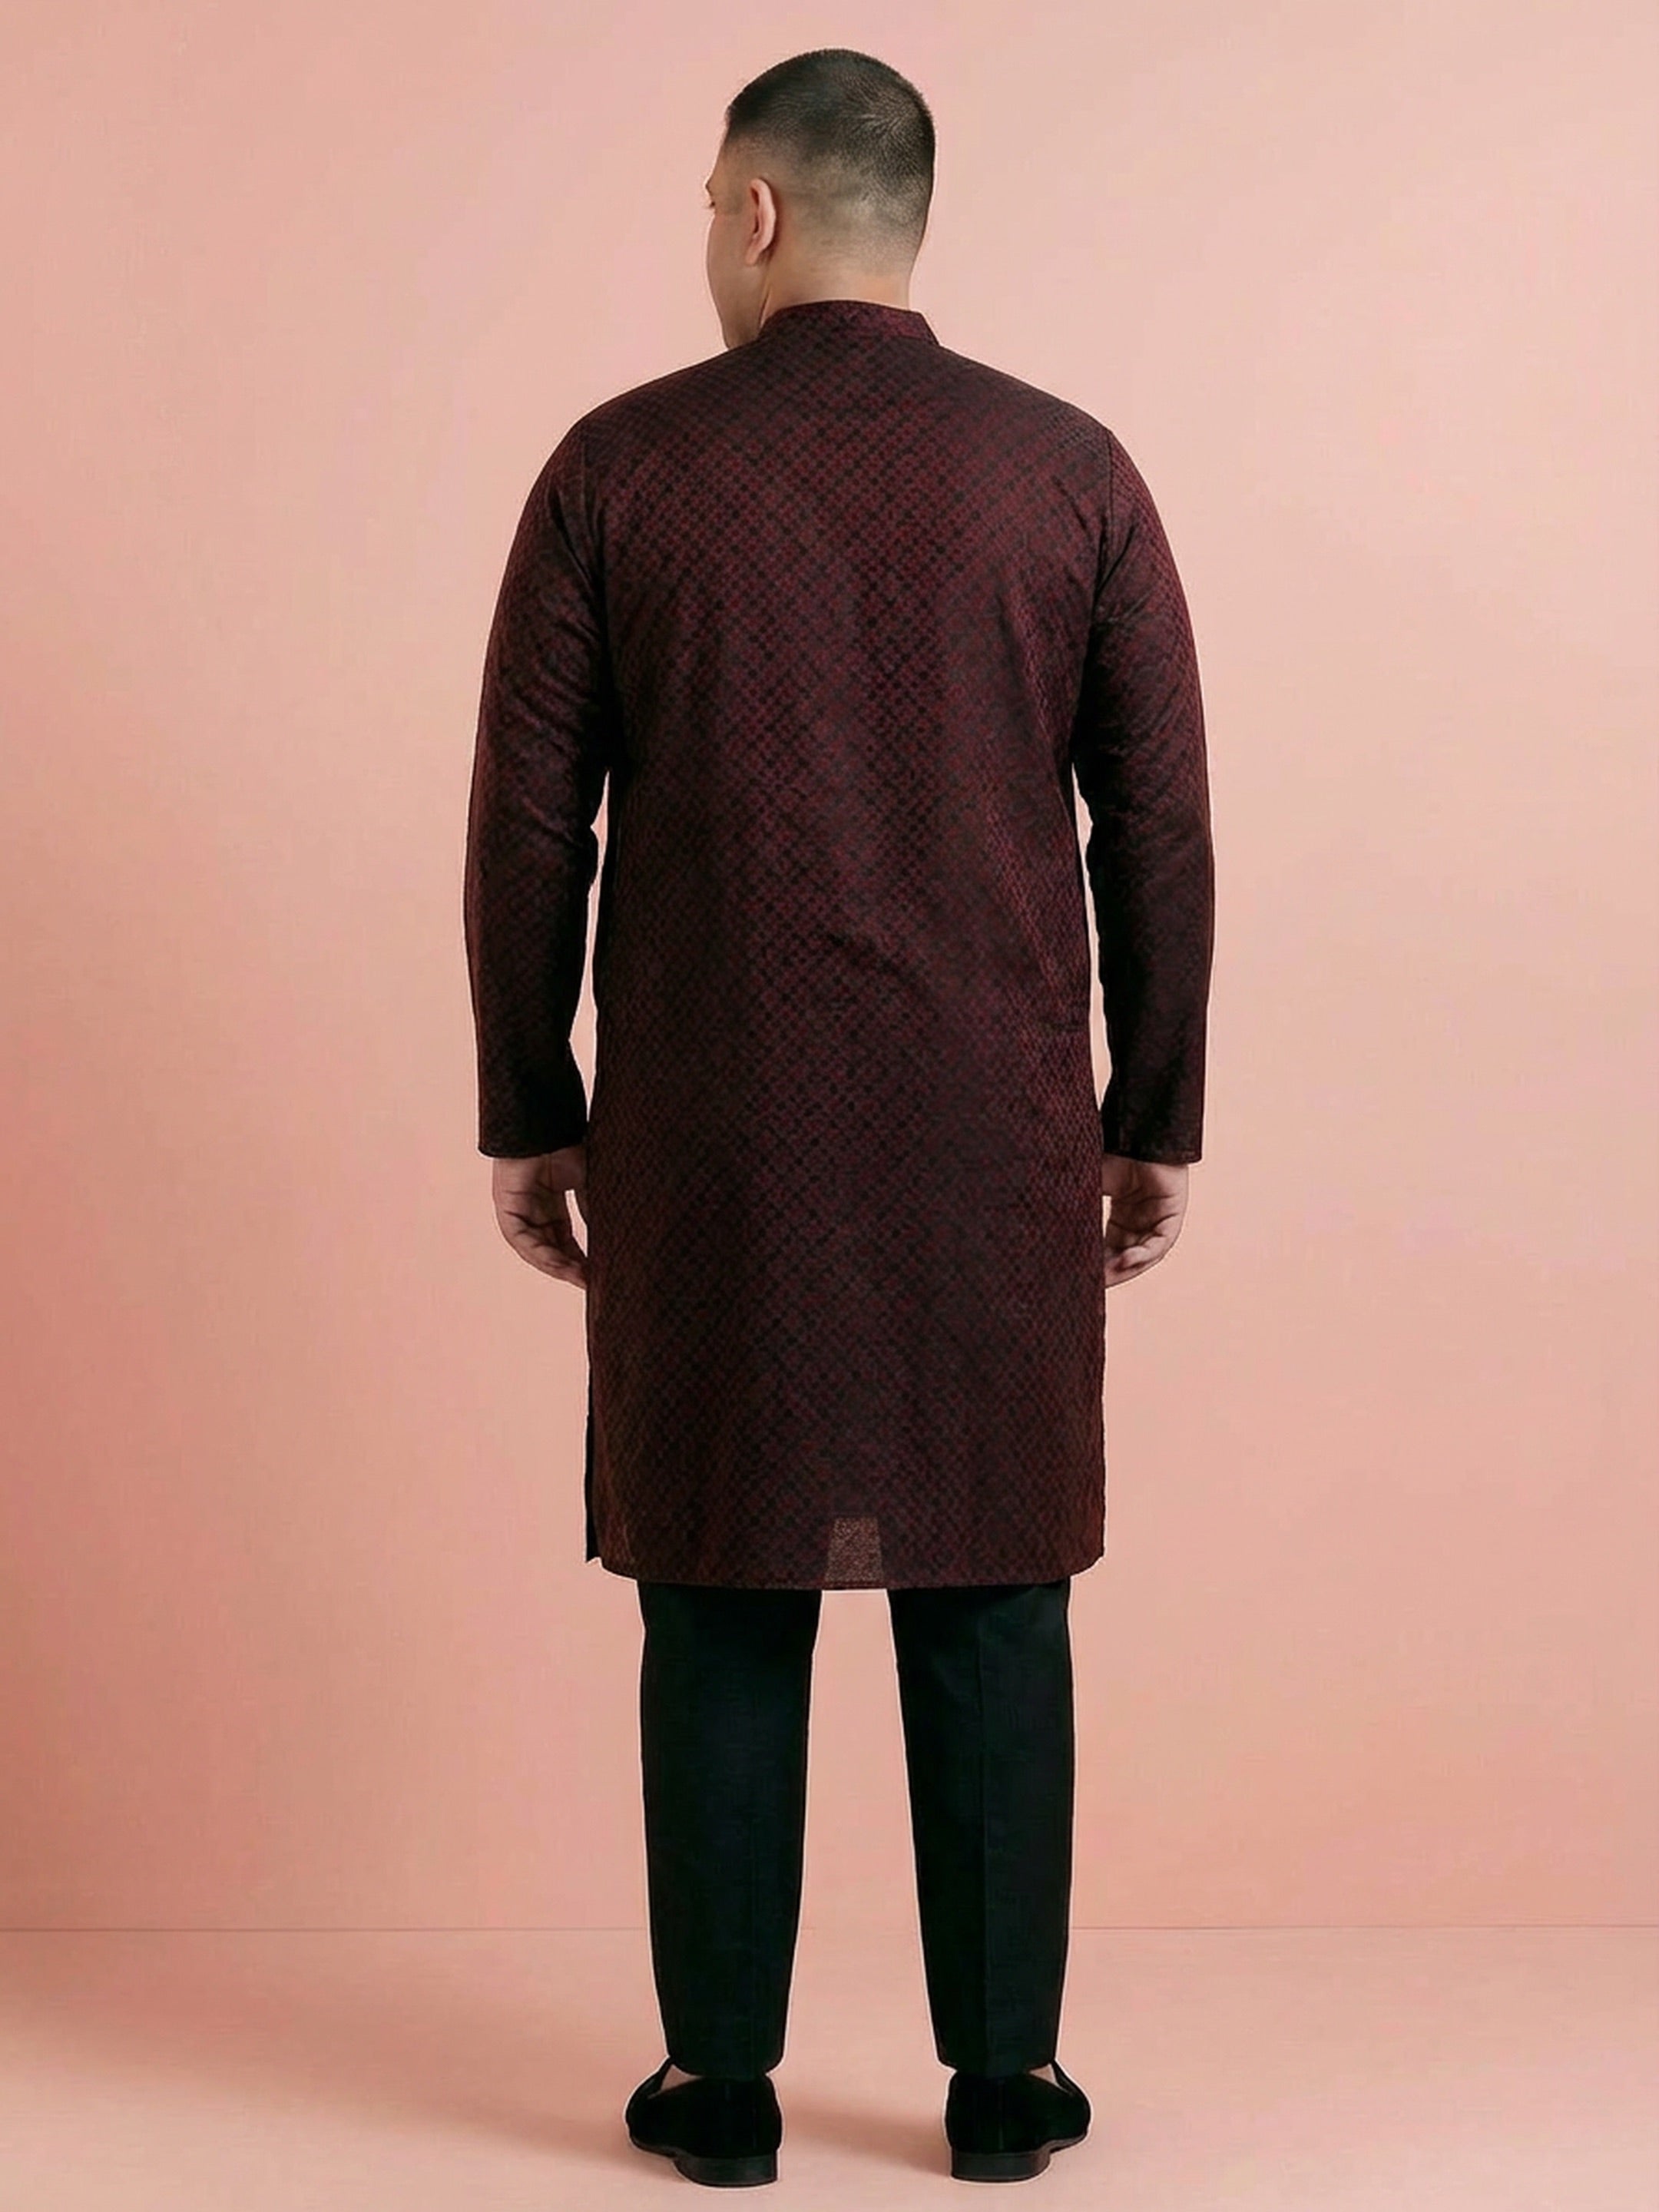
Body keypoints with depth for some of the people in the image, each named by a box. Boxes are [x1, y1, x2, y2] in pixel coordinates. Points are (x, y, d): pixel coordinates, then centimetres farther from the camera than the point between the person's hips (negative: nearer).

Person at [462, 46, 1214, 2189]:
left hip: (704, 1133, 0)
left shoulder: (616, 466, -1)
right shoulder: (1072, 469, 2)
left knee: (723, 1600, 8)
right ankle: (1003, 2076, 17)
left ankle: (721, 2080, 16)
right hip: (994, 1143, 1)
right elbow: (1162, 826, 2)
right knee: (992, 1597, 9)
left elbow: (526, 823, -1)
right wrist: (1157, 1118, 10)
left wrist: (526, 1113, 8)